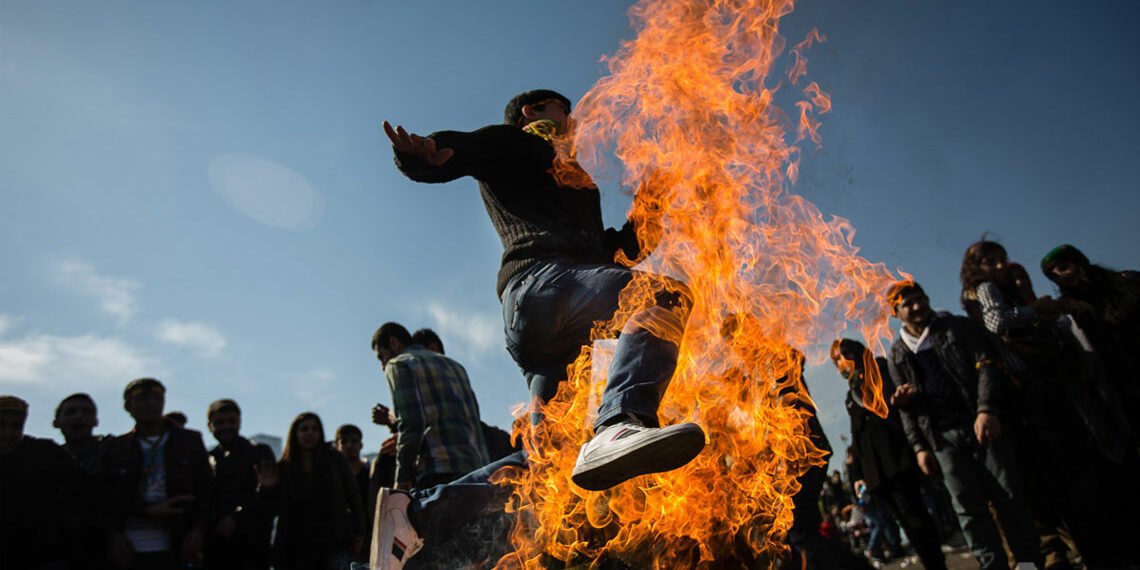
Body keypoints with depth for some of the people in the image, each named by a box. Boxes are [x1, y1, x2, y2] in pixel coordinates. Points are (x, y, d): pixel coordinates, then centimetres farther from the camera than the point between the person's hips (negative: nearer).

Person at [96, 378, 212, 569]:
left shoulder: (191, 442, 11)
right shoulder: (113, 449, 11)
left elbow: (205, 492, 9)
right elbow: (103, 500, 8)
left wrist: (198, 529, -4)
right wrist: (114, 535, -7)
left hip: (176, 550, 0)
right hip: (127, 553, 1)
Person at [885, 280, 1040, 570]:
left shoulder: (960, 327, 5)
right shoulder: (897, 355, 11)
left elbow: (986, 365, -6)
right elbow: (907, 407, 11)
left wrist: (986, 409, -20)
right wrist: (919, 446, 2)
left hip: (981, 423, -2)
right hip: (943, 438, 2)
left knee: (1009, 497, 0)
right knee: (968, 509, 1)